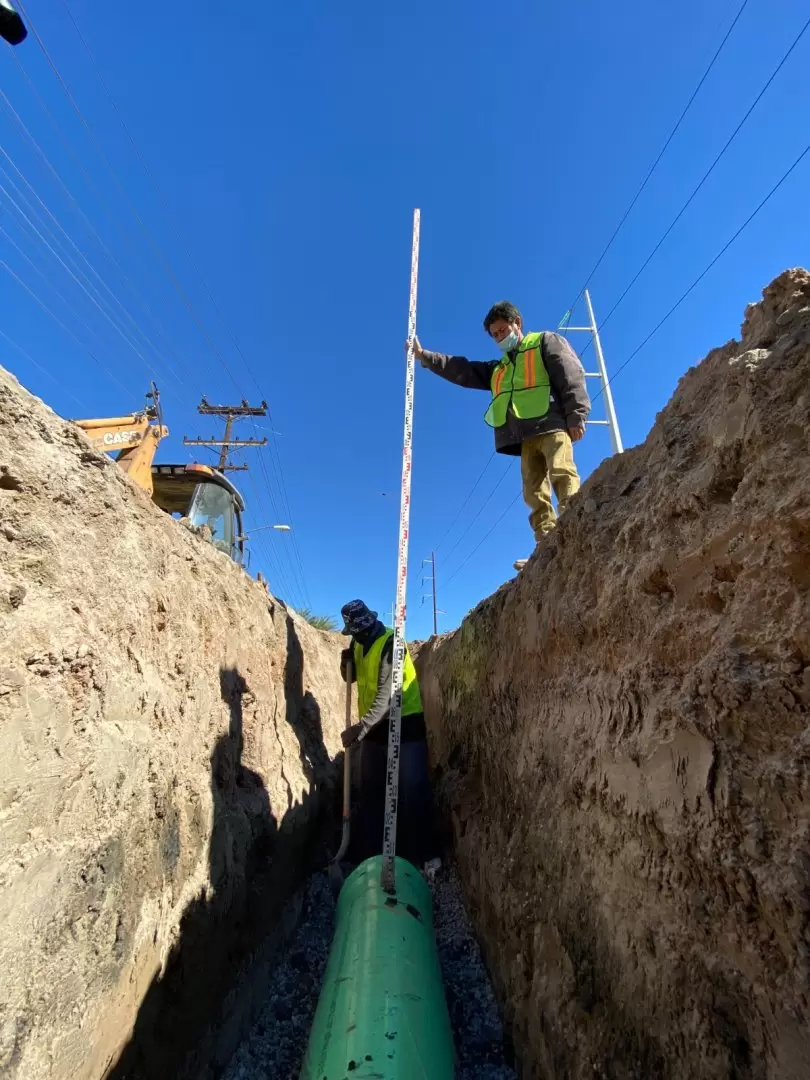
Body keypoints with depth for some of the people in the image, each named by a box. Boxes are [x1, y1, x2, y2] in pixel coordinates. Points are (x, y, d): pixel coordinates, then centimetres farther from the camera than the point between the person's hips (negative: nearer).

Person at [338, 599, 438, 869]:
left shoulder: (390, 644, -25)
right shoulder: (358, 643, 0)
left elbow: (387, 698, -28)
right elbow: (351, 678, 12)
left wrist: (359, 729, -29)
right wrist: (346, 662, -10)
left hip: (405, 726, -7)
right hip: (374, 727, 7)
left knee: (413, 794, 3)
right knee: (370, 793, 17)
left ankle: (423, 856, 19)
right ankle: (368, 856, 32)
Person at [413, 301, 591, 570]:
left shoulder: (546, 342, 16)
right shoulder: (498, 368, 33)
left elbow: (572, 376, 4)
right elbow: (462, 371, 27)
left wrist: (576, 416, -10)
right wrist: (425, 356, 22)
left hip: (553, 427, -5)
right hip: (527, 437, 5)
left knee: (563, 476, -22)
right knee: (535, 492, -7)